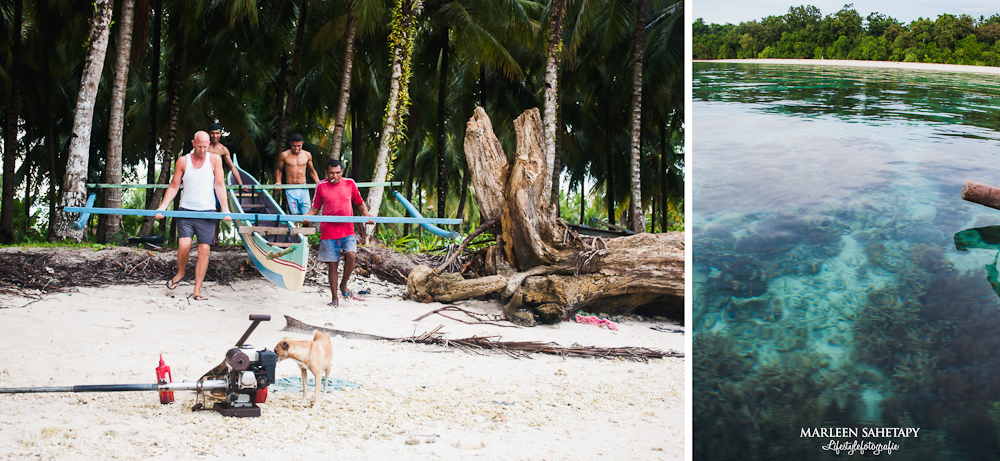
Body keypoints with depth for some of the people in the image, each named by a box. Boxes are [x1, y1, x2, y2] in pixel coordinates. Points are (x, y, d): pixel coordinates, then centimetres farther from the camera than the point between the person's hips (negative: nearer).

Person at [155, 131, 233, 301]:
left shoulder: (215, 160, 3)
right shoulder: (183, 161, 5)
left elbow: (219, 186, 1)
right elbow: (174, 186, 10)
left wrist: (225, 210, -9)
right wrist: (162, 207, 1)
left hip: (207, 212, 0)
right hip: (186, 211, 0)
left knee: (204, 249, -6)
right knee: (184, 245, -17)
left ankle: (197, 291, 0)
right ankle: (180, 273, 14)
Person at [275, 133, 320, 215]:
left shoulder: (307, 155, 7)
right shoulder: (284, 155, 0)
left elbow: (312, 171, 21)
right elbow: (278, 169, 14)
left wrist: (318, 183, 11)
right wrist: (278, 182, -2)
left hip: (303, 189, 2)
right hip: (290, 189, -2)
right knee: (294, 214, -14)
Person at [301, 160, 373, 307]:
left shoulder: (350, 183, 6)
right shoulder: (321, 186, 3)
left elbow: (359, 202, 17)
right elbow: (315, 208, 9)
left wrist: (366, 214, 0)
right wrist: (307, 216, -10)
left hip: (347, 230, 0)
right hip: (328, 232, 0)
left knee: (351, 254, -23)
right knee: (332, 265, 1)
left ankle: (344, 286, -1)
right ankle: (335, 298, 12)